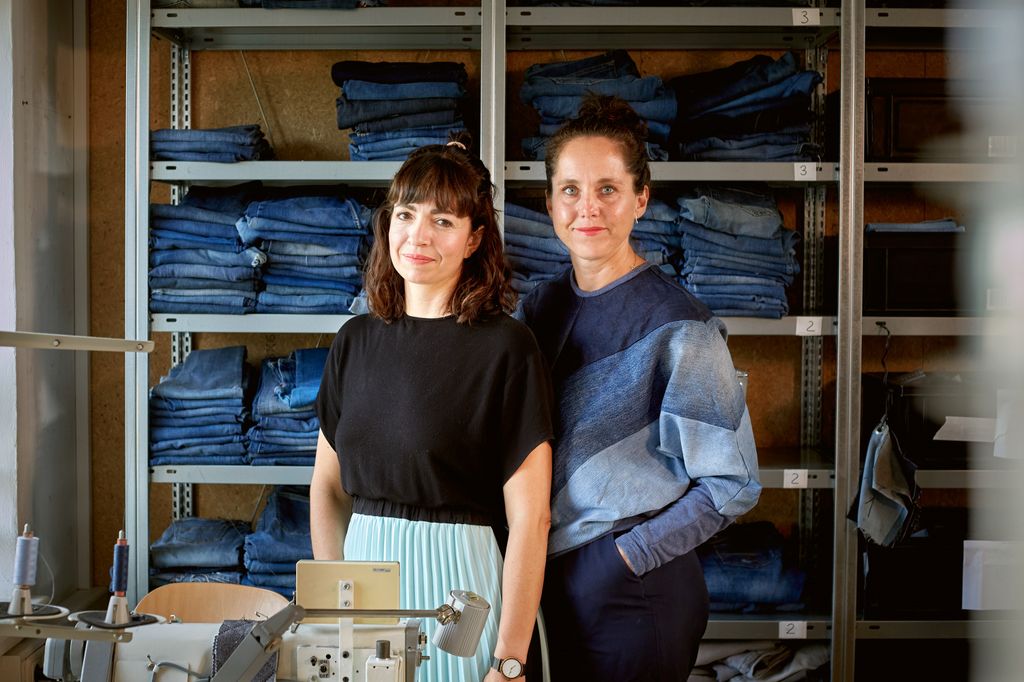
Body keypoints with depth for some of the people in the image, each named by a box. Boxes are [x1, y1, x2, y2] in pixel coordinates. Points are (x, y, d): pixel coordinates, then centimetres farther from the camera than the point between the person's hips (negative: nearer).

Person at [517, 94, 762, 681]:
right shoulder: (541, 308, 4)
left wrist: (627, 555, -13)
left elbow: (732, 484, -11)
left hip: (634, 594, -5)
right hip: (544, 583, 5)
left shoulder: (676, 325, -13)